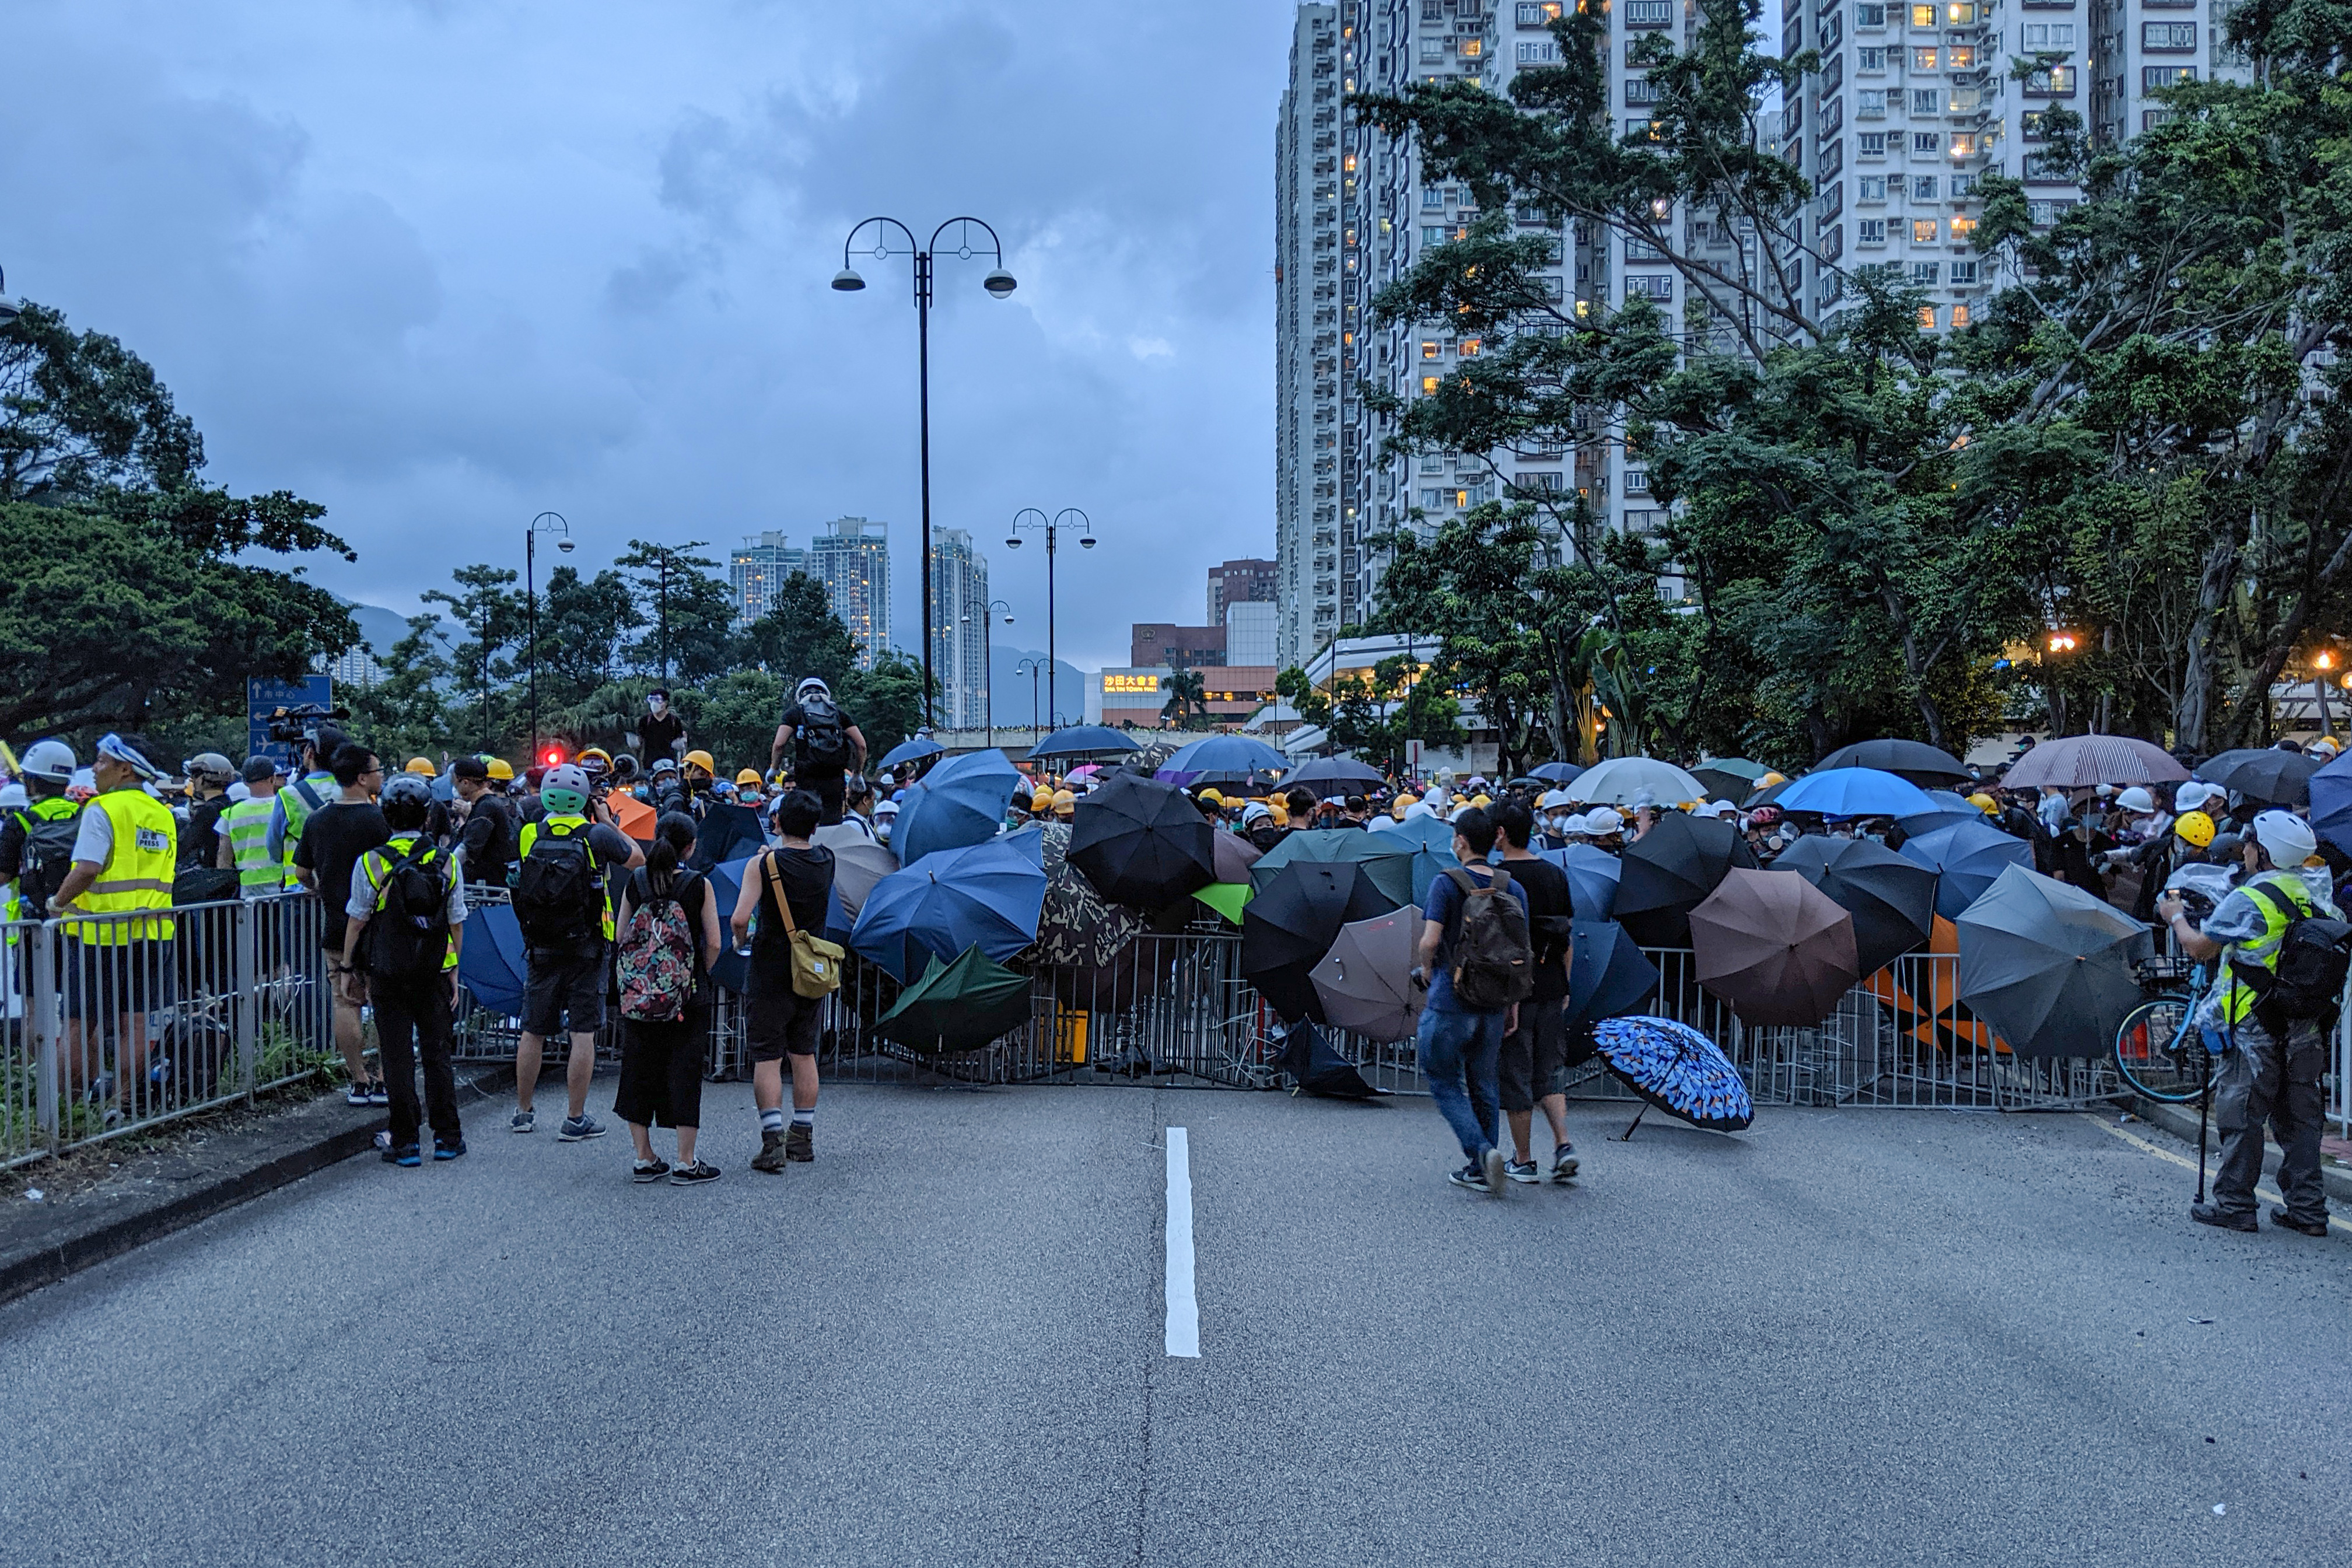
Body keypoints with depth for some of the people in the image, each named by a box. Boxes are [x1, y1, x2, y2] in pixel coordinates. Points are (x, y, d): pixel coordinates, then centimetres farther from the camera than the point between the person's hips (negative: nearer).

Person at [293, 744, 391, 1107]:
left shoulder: (315, 819, 5)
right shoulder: (379, 820, -13)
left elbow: (302, 873, 14)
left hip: (336, 927, 5)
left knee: (344, 1002, 9)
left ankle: (359, 1082, 12)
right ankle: (385, 1083, 5)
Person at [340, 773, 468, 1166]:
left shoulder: (371, 863, -7)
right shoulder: (447, 862, 0)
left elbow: (357, 922, -2)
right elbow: (456, 923, 4)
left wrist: (348, 969, 8)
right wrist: (454, 972, 11)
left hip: (388, 974, -2)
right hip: (435, 975, 2)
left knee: (397, 1057, 3)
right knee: (437, 1053, 10)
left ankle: (406, 1143, 6)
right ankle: (447, 1137, 14)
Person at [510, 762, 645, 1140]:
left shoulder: (528, 835, -2)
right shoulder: (596, 836, -9)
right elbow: (638, 859, 5)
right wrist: (609, 823, 14)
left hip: (540, 951, 3)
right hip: (586, 949, -3)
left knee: (533, 1032, 13)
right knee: (583, 1033, 2)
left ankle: (523, 1113, 23)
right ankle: (575, 1119, 3)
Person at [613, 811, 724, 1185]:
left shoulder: (635, 881, 1)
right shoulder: (699, 885, -8)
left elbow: (621, 938, 5)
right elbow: (713, 944, -7)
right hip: (687, 997, -3)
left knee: (639, 1069, 12)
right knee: (685, 1072, 3)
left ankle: (644, 1159, 17)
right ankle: (686, 1163, 6)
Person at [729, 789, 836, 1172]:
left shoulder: (763, 865, -14)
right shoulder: (827, 861, -1)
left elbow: (740, 918, -21)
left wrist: (740, 938, -2)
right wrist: (776, 849, 27)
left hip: (770, 974, -5)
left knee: (767, 1058, 0)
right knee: (804, 1055, 16)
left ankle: (773, 1141, -9)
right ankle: (803, 1137, 22)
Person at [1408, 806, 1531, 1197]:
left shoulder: (1446, 884, -10)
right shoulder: (1513, 889, 5)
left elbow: (1430, 941, -18)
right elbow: (1520, 953, 4)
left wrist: (1426, 970, 4)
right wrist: (1514, 1006, 10)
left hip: (1450, 1003, -5)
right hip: (1494, 1004, 5)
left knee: (1445, 1084, 5)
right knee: (1484, 1084, 15)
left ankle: (1481, 1150, -14)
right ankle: (1480, 1171, 19)